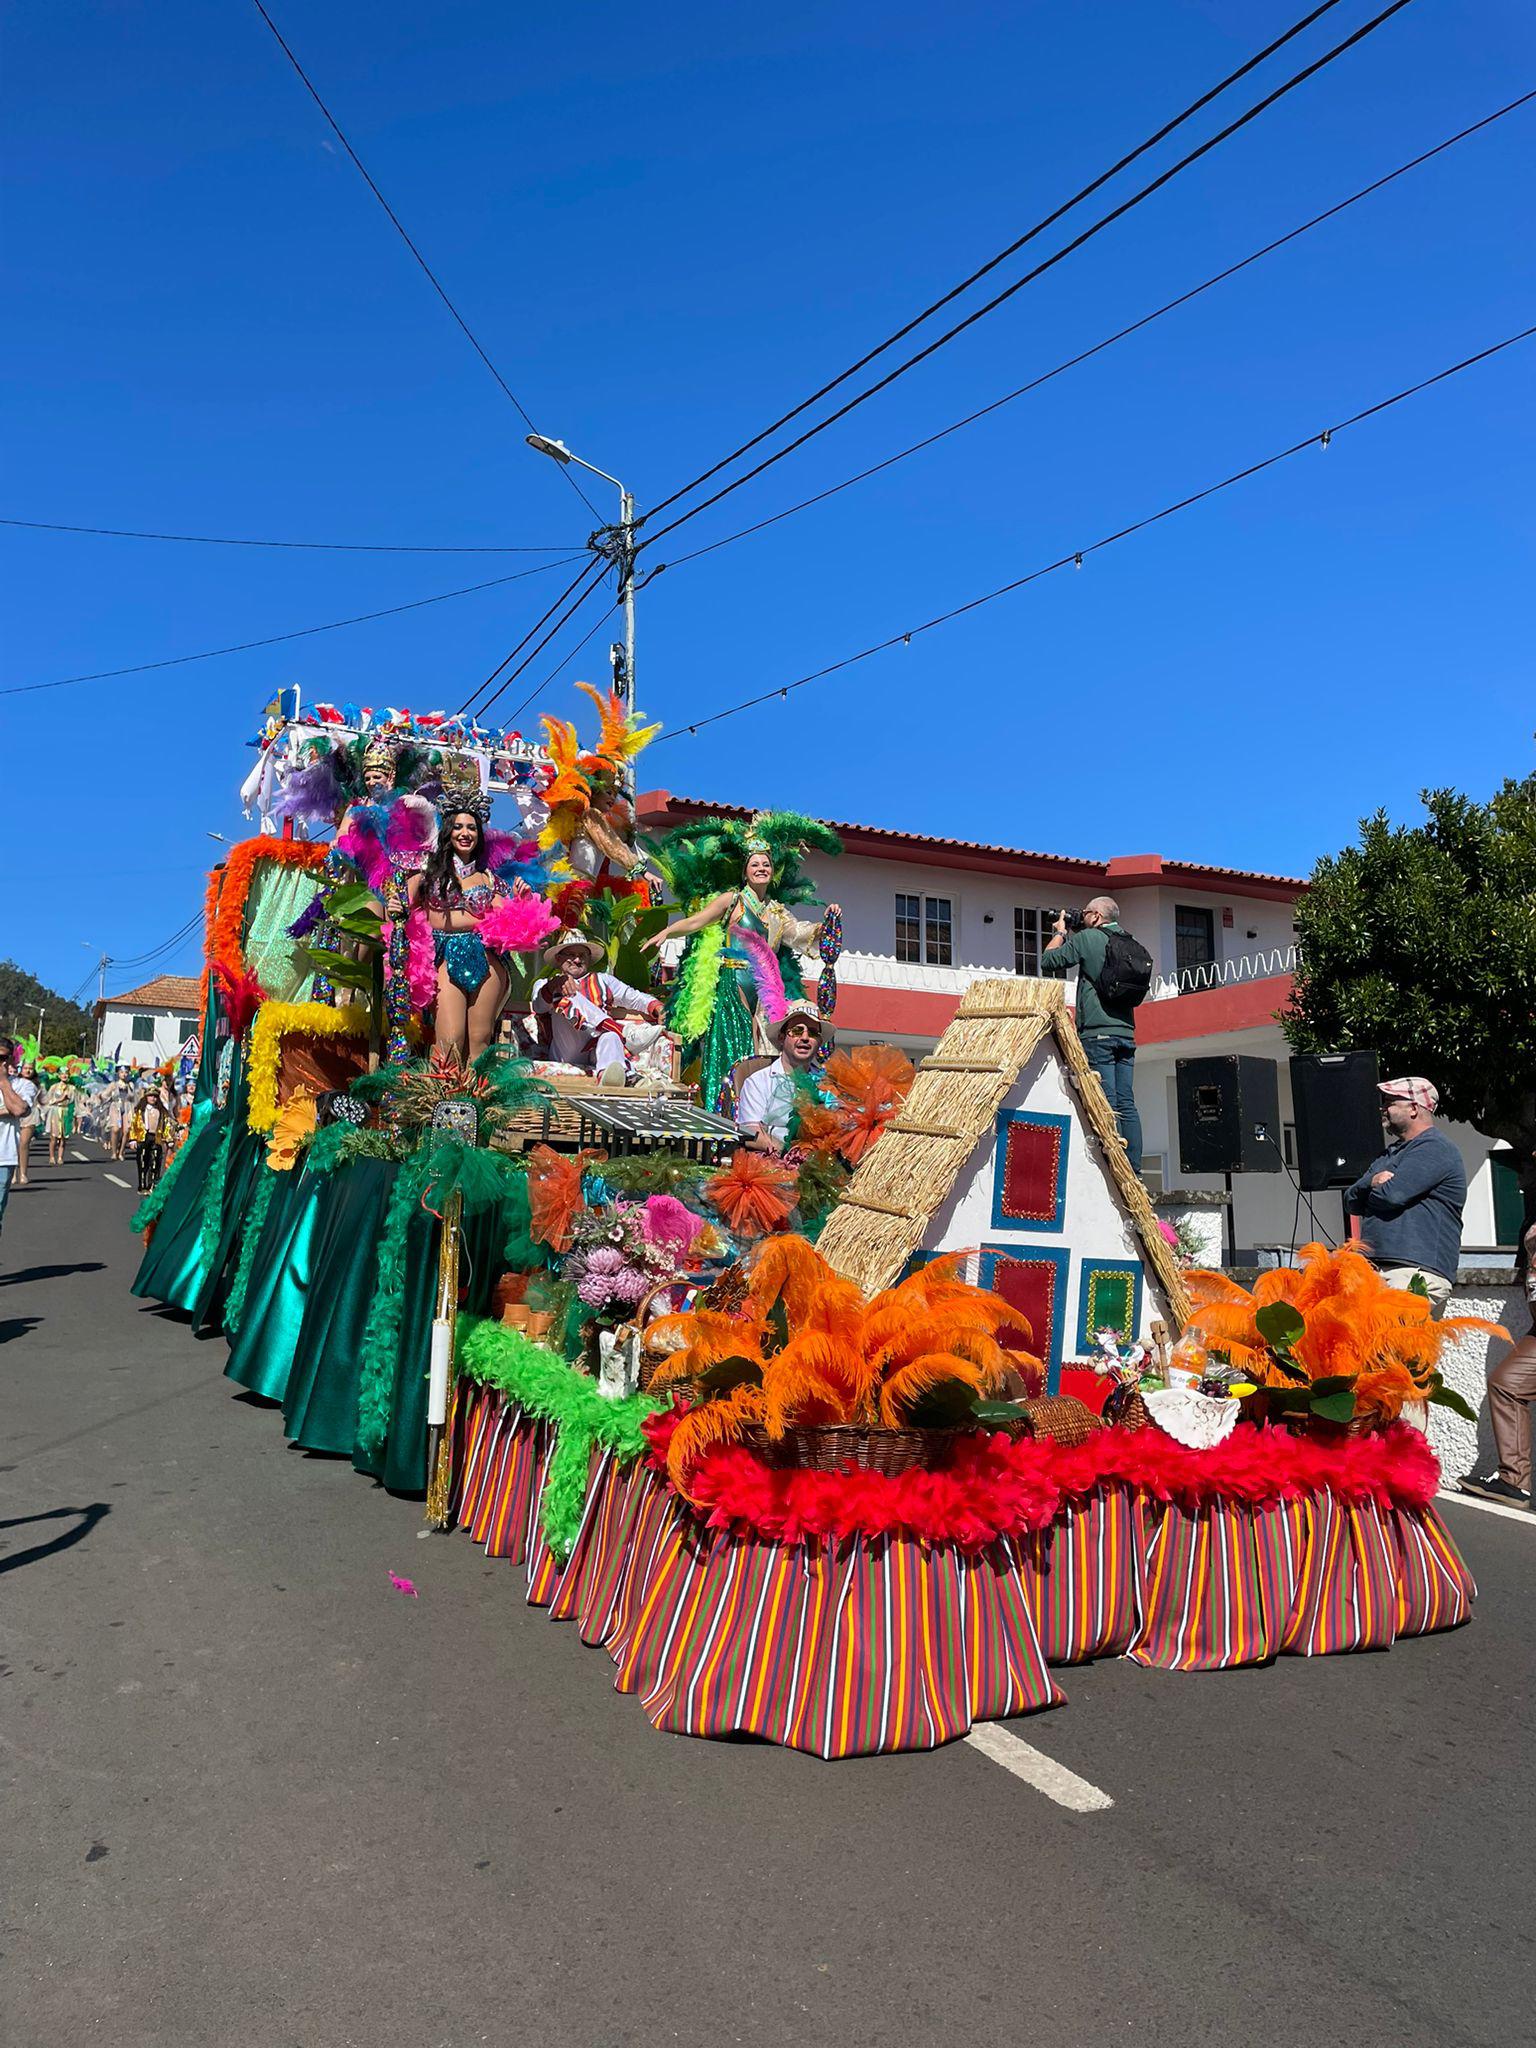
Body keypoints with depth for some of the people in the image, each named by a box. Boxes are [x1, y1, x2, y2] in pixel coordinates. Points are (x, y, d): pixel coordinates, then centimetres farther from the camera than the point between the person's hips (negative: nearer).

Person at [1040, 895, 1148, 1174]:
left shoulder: (1087, 938, -4)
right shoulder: (1131, 944, 16)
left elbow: (1048, 962, 1)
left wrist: (1060, 932, 16)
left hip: (1097, 1033, -7)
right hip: (1126, 1032, 7)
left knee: (1106, 1105, -8)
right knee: (1127, 1105, 6)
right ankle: (1133, 1169, 5)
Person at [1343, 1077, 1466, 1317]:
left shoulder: (1434, 1148, -4)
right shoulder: (1389, 1154, 26)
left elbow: (1393, 1195, -17)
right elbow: (1350, 1202, 18)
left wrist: (1368, 1190, 7)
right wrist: (1372, 1182, -5)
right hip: (1375, 1270, 9)